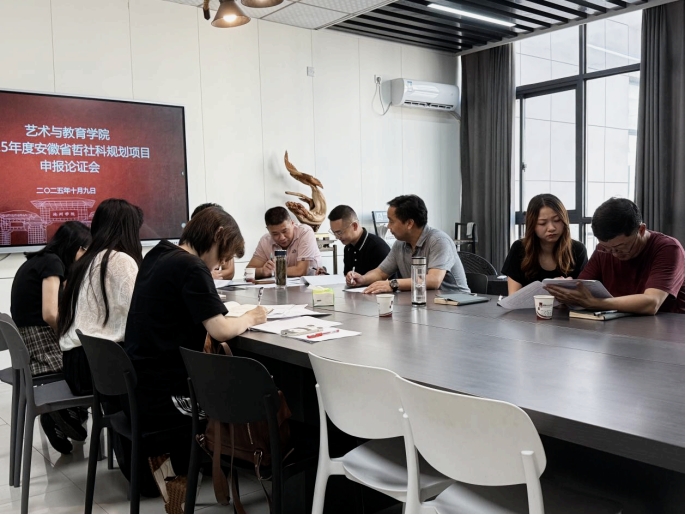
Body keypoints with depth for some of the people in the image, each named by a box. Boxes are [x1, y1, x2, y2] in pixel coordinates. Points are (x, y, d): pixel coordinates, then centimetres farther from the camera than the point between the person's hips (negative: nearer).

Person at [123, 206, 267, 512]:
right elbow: (220, 331, -20)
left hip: (139, 387, 9)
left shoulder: (158, 256, 9)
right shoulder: (190, 267, -16)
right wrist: (250, 318, -2)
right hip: (164, 394, -9)